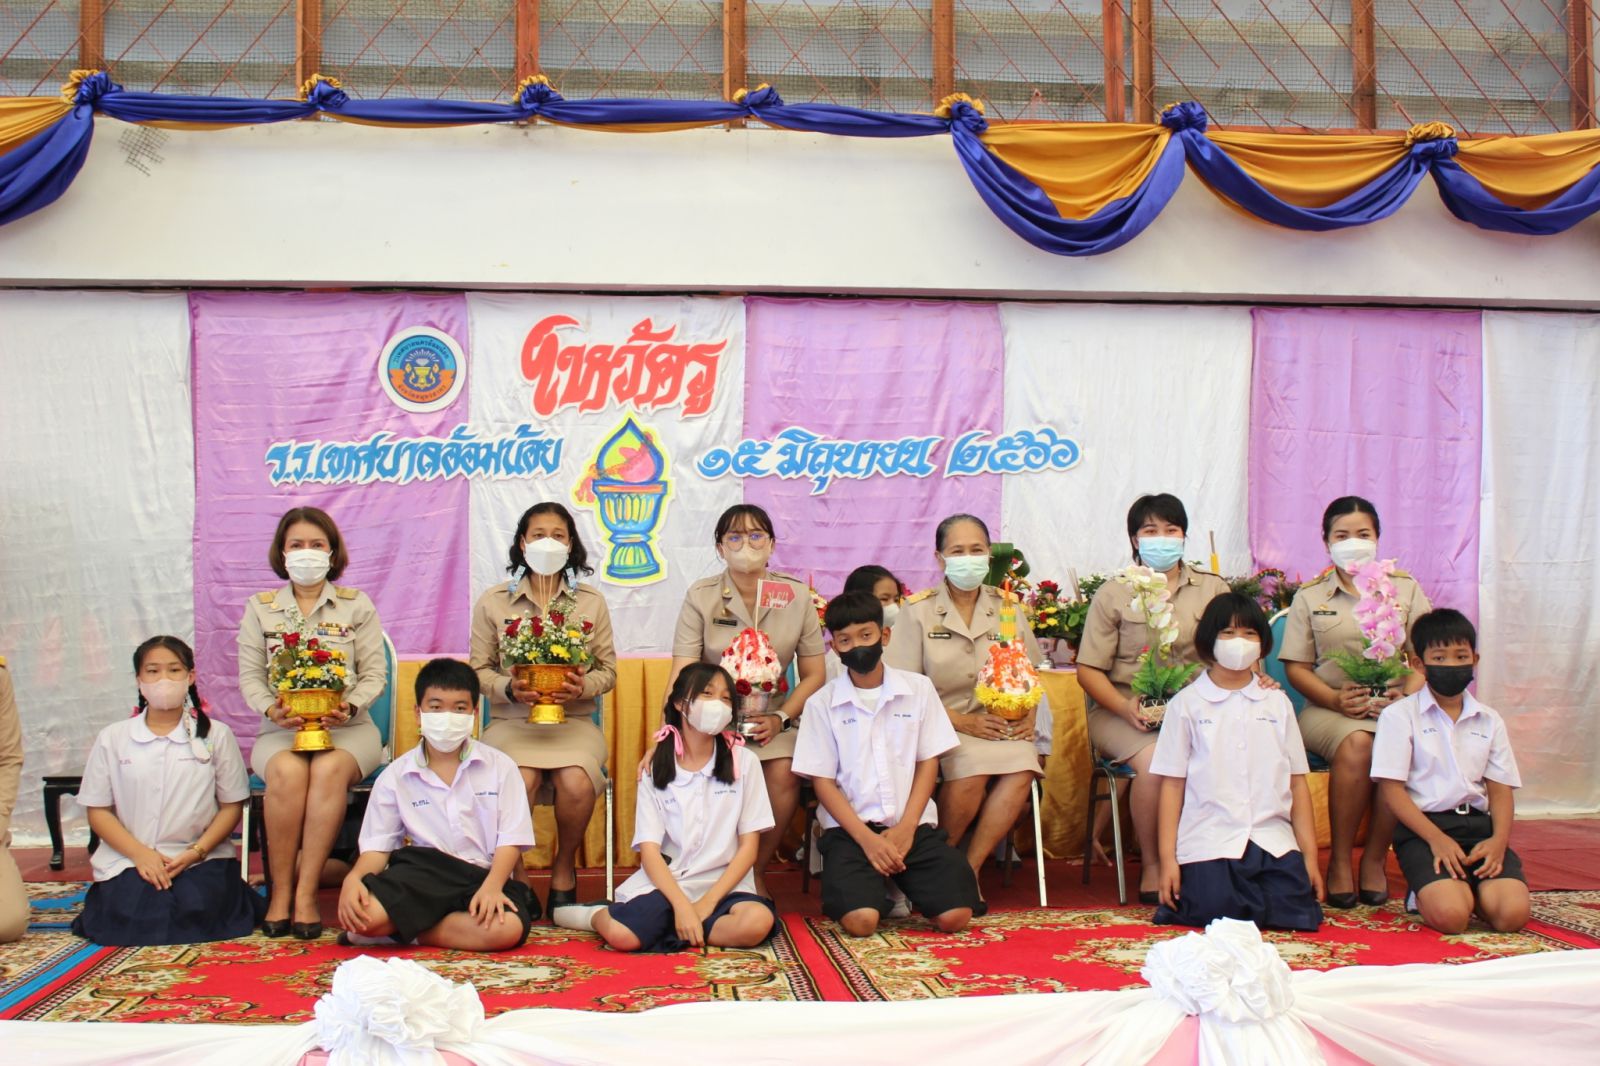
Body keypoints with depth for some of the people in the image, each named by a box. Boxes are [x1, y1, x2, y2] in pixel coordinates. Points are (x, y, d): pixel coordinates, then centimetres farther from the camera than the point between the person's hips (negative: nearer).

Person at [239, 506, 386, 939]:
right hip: (281, 728, 1)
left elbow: (375, 674, 4)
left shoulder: (357, 605, 10)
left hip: (347, 727, -1)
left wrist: (350, 706, -17)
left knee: (329, 769, -36)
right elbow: (249, 676, 7)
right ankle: (279, 891, -25)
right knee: (287, 772, -35)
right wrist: (271, 709, -15)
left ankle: (305, 893, -32)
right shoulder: (260, 608, 13)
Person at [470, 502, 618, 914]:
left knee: (576, 781, -31)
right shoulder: (492, 602, 7)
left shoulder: (592, 602, 9)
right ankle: (512, 872, -7)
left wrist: (584, 686, -13)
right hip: (512, 722, -1)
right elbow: (479, 669, 7)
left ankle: (564, 866, -3)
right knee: (521, 780, -33)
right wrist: (510, 689, -14)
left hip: (573, 722, 1)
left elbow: (608, 670, 9)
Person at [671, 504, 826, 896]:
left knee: (783, 773, -28)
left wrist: (781, 718, -11)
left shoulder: (796, 595, 2)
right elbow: (682, 676, -9)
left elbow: (813, 674, 5)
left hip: (772, 719, 2)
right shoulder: (700, 596, -3)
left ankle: (757, 874, -4)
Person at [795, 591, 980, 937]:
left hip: (913, 825, 2)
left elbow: (928, 762, 6)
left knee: (954, 915, -17)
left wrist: (906, 828, -7)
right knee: (861, 920, -25)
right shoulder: (822, 703, 2)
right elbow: (823, 781, 0)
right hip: (850, 828, -1)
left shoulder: (918, 689, 7)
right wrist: (866, 838, -12)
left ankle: (904, 883, 15)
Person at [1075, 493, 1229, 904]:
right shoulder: (1113, 594, 8)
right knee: (1155, 759, -33)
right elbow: (1089, 670, 3)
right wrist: (1126, 707, -15)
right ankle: (1151, 867, -12)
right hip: (1122, 709, -2)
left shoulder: (1212, 588, 14)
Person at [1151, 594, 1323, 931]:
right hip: (1207, 843, -2)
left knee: (1295, 910, -18)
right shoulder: (1186, 704, 7)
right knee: (1217, 911, -23)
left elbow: (1297, 782, 13)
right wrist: (1168, 859, -4)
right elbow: (1172, 785, 3)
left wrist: (1310, 856, 6)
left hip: (1273, 841, 3)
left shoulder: (1277, 703, 15)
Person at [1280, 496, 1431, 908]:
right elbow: (1296, 667, 5)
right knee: (1356, 744, -36)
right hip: (1330, 709, -1)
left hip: (1395, 707, 1)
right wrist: (1336, 699, -13)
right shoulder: (1309, 596, 12)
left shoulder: (1405, 588, 14)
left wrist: (1405, 694, -14)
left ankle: (1375, 859, -16)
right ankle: (1339, 860, -22)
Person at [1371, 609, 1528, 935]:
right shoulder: (1399, 715, 2)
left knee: (1512, 913, -21)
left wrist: (1498, 839, -8)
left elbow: (1500, 791, 12)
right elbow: (1392, 789, -4)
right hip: (1423, 826, -4)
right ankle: (1425, 890, 7)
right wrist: (1437, 839, -15)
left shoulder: (1489, 721, 16)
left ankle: (1469, 885, 10)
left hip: (1479, 825, 4)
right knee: (1450, 915, -28)